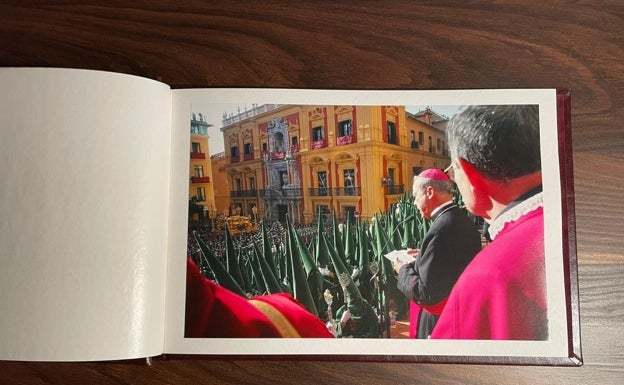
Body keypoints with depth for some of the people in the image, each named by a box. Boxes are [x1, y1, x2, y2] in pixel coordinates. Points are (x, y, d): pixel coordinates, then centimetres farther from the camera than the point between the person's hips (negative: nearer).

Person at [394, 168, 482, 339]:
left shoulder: (439, 231, -27)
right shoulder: (466, 222, 1)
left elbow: (425, 294, -26)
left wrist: (404, 270, -10)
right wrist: (420, 258, 8)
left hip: (438, 324, -8)